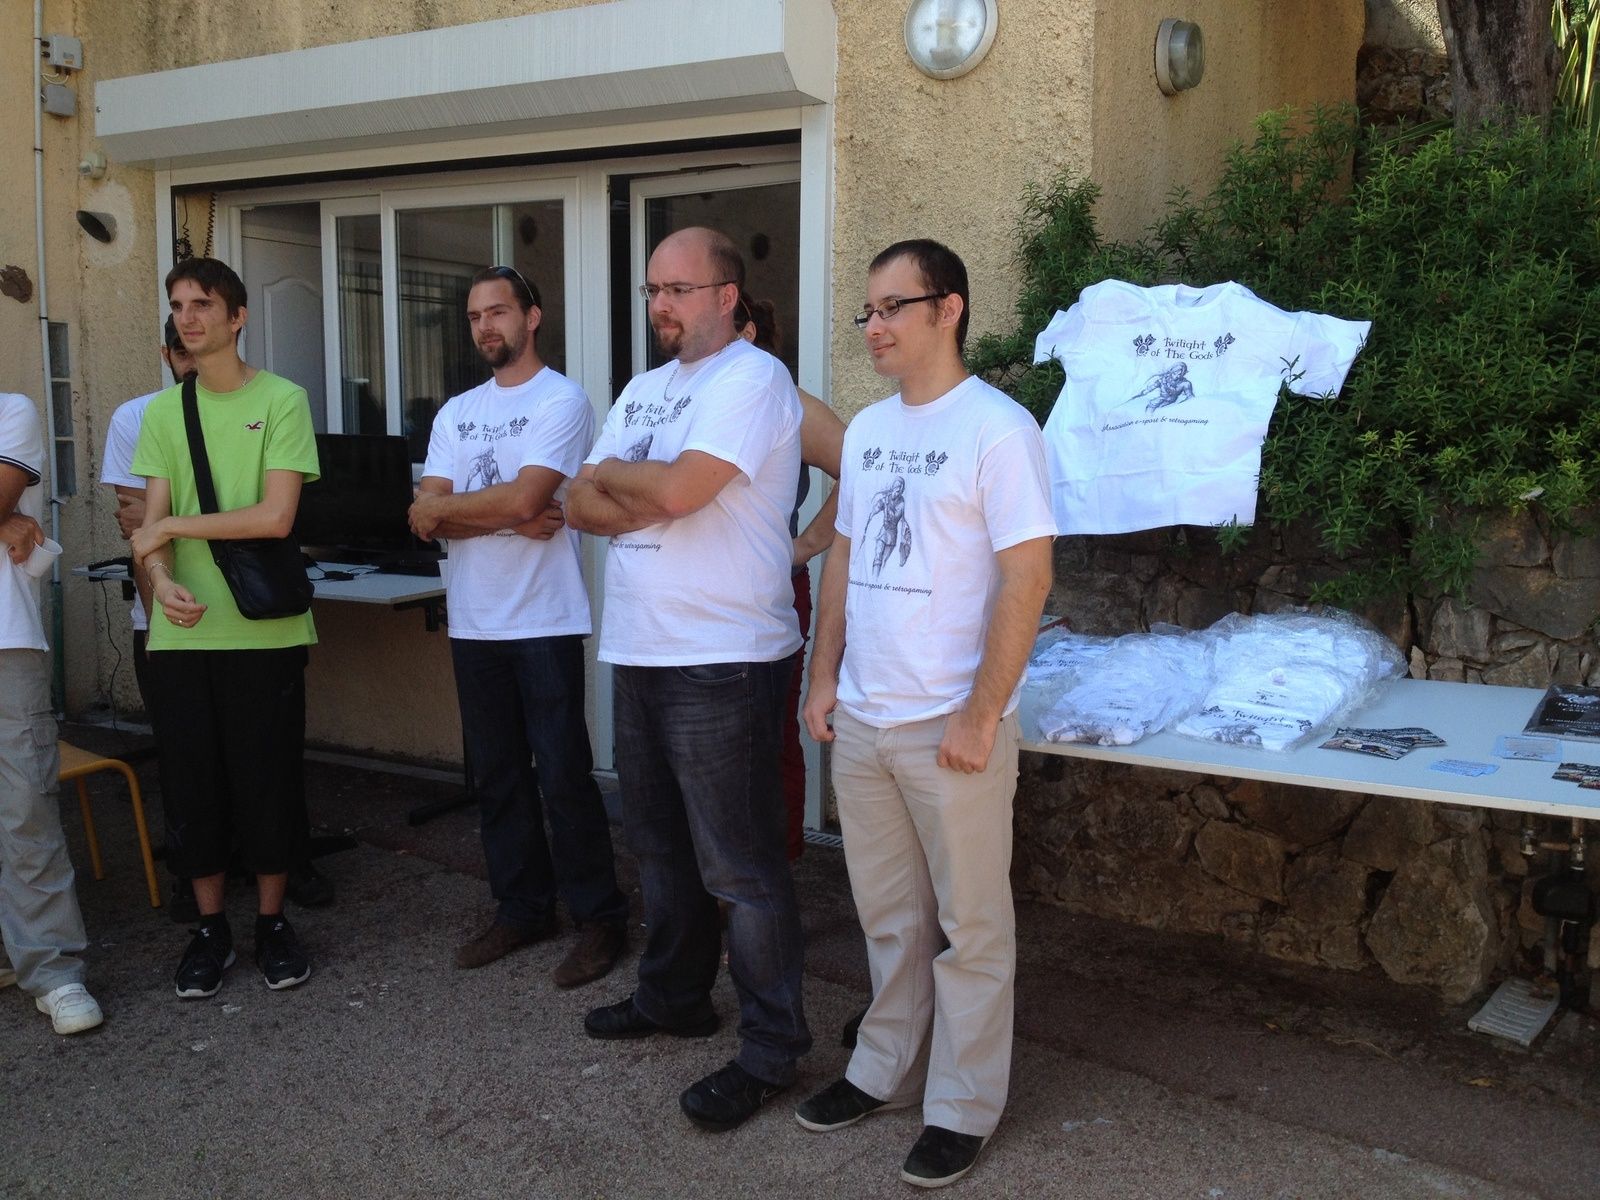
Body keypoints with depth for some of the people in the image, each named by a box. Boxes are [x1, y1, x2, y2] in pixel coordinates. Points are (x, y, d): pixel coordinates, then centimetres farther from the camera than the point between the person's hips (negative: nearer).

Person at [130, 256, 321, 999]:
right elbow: (152, 527, 4)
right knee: (193, 783, 8)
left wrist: (173, 526, -5)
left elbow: (276, 516, -11)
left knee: (268, 779, 4)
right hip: (181, 631, 3)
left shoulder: (282, 400, -2)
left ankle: (271, 922, 22)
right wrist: (162, 580, -17)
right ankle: (210, 929, 24)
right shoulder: (163, 412, 10)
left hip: (265, 631, -3)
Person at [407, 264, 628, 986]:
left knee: (563, 776, -3)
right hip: (473, 622, 7)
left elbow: (525, 499, -18)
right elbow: (427, 518, 2)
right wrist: (508, 520, -12)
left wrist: (444, 508, -5)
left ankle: (599, 919, 9)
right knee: (497, 777, 13)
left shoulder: (561, 400, -6)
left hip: (545, 622, -7)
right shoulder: (457, 413, 14)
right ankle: (522, 909, 25)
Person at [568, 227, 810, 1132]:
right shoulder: (645, 389, 16)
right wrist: (652, 503, -10)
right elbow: (583, 505, 10)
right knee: (664, 847, 21)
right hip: (641, 652, 9)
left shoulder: (752, 378, -11)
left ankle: (772, 1050, 11)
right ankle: (675, 995, 38)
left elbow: (678, 488, -24)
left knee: (739, 868, -1)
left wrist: (616, 478, -4)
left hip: (723, 663, -9)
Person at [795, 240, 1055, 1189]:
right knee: (888, 916, 18)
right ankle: (886, 1071, 35)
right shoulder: (869, 428, 10)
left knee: (969, 926, 8)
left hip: (950, 728, -6)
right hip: (862, 720, 7)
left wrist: (980, 716, -17)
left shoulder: (997, 428, -12)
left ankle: (963, 1108, 22)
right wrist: (825, 677, 10)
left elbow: (1027, 578, -15)